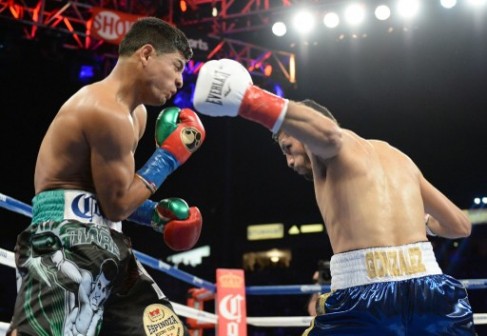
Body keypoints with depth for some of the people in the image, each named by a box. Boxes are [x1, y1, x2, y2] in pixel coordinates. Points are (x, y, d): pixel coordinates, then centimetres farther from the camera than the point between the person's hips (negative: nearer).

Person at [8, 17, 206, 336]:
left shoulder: (135, 113, 19)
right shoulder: (108, 112, -16)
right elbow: (116, 205, -13)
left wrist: (155, 215, 12)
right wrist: (168, 156, -5)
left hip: (104, 246, 11)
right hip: (66, 243, -11)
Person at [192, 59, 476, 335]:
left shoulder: (330, 147, 7)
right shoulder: (398, 156, 24)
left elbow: (326, 132, -21)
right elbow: (460, 226, 27)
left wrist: (250, 100, -23)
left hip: (367, 301, -5)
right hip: (436, 295, 5)